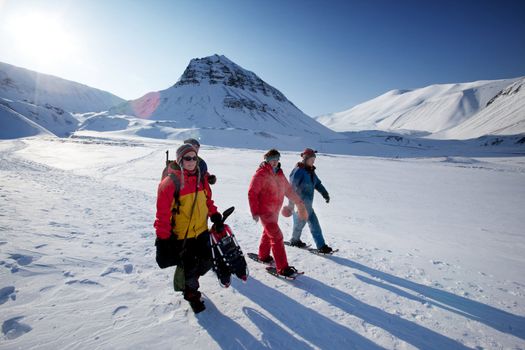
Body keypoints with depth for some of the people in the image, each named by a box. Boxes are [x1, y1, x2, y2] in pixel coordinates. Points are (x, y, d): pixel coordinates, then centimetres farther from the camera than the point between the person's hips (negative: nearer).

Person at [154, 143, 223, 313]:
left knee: (206, 262, 14)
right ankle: (191, 293, 35)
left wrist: (214, 214, 5)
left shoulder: (201, 178, 4)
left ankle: (188, 279, 45)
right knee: (189, 266, 6)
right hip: (182, 234, -6)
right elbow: (163, 211, -15)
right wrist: (163, 235, -14)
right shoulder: (170, 182, -16)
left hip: (201, 230, 6)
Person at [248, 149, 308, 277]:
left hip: (275, 211, 8)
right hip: (265, 212, -8)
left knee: (268, 233, 23)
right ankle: (282, 268, -2)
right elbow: (252, 193, -17)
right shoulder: (261, 174, -17)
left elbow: (287, 189, 17)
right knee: (277, 237, -10)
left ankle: (263, 256, 45)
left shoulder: (279, 174, 6)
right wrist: (255, 212, -20)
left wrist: (298, 201, 18)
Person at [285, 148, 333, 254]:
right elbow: (292, 188, -21)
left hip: (308, 204, 8)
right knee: (299, 223, 11)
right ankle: (295, 240, 36)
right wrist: (291, 204, -22)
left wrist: (325, 194, -2)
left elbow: (318, 184, 12)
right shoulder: (298, 171, -19)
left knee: (315, 224, 7)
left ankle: (321, 246, 12)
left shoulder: (311, 171, 8)